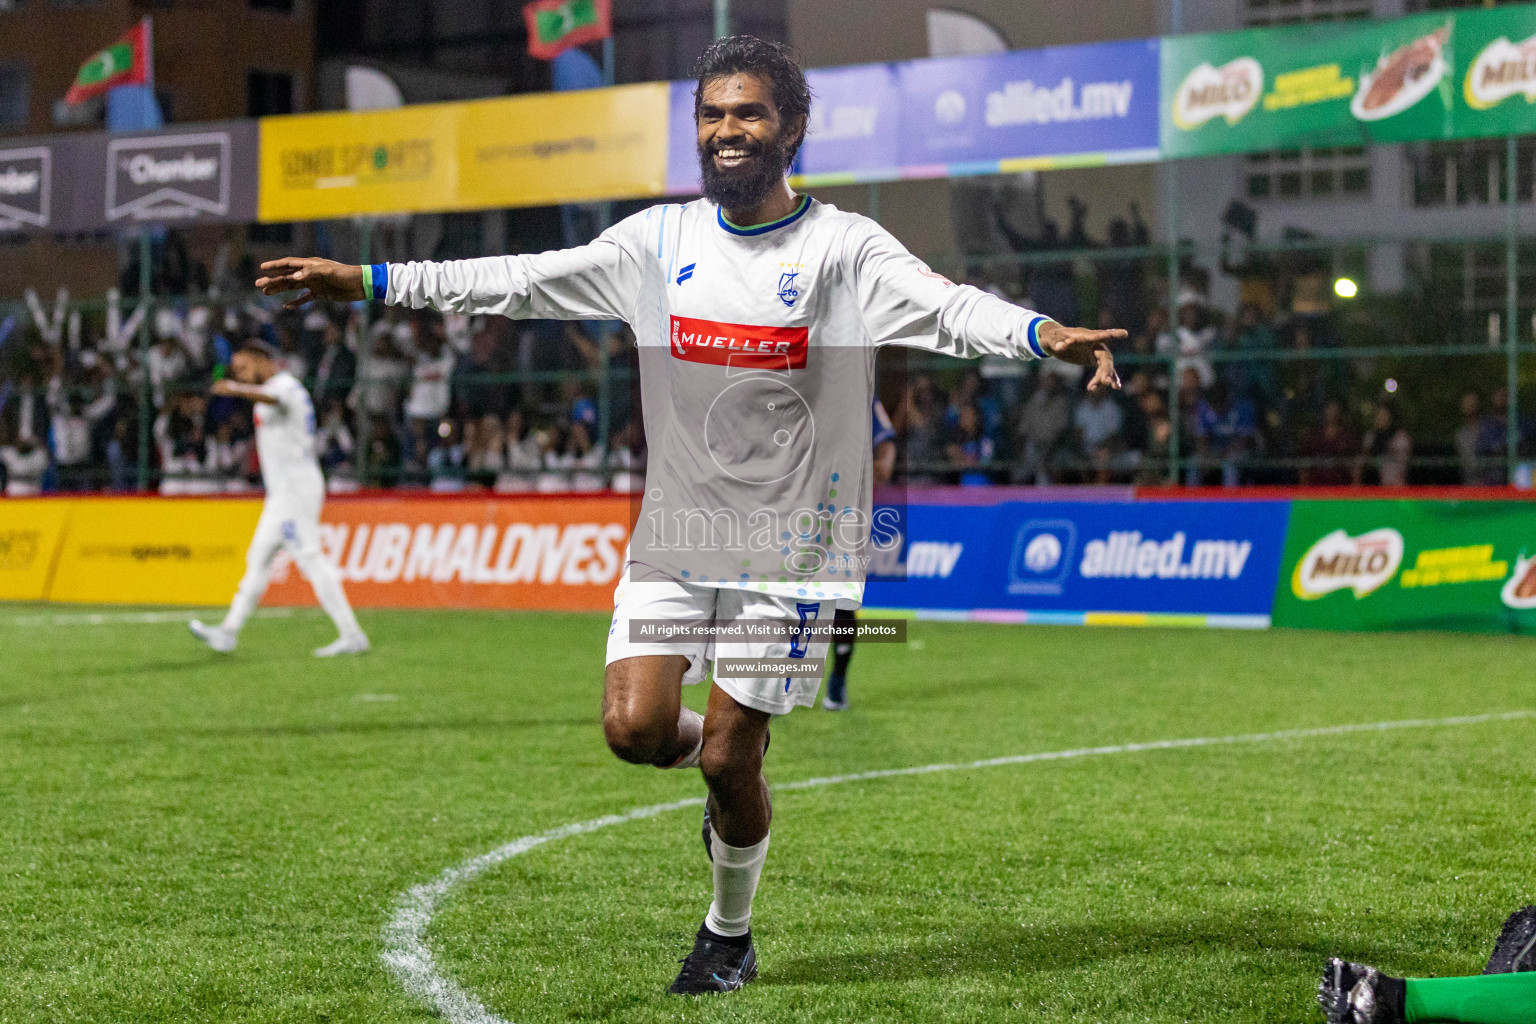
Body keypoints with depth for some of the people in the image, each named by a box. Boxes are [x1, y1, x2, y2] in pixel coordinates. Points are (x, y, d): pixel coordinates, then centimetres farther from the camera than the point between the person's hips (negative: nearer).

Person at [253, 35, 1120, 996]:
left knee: (727, 760, 1)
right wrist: (370, 281, 0)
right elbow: (523, 282, 5)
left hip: (791, 545, -3)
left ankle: (731, 932, 29)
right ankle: (731, 772, 26)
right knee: (636, 728, -11)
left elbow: (945, 306, -23)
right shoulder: (660, 240, 5)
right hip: (675, 535, 3)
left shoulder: (843, 248, -7)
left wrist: (1045, 334, -43)